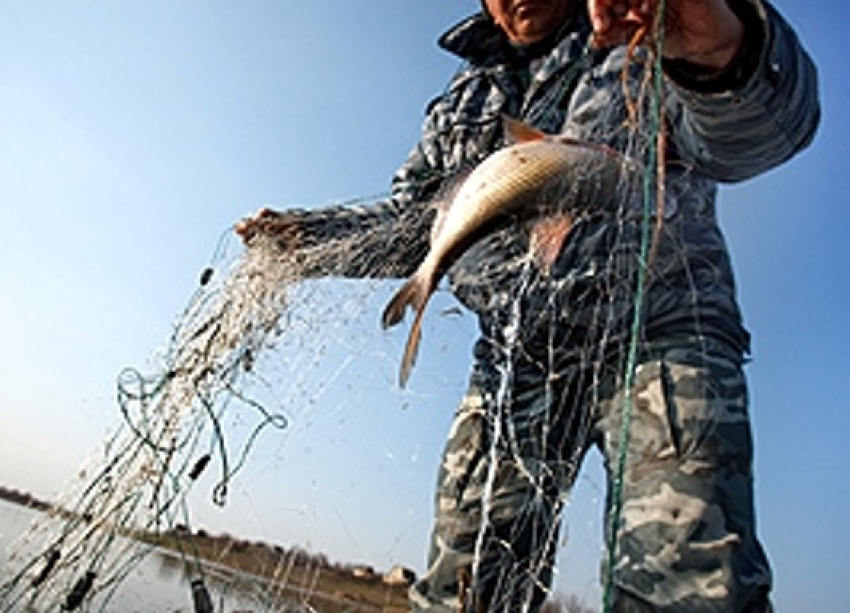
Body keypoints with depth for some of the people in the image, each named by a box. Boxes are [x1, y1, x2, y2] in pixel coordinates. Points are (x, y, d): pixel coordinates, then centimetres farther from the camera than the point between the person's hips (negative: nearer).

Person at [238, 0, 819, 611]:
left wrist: (723, 51, -36)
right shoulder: (465, 100, 22)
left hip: (657, 332, -3)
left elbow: (753, 127, -13)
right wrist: (303, 234, 11)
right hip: (516, 358, 4)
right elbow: (408, 222, 24)